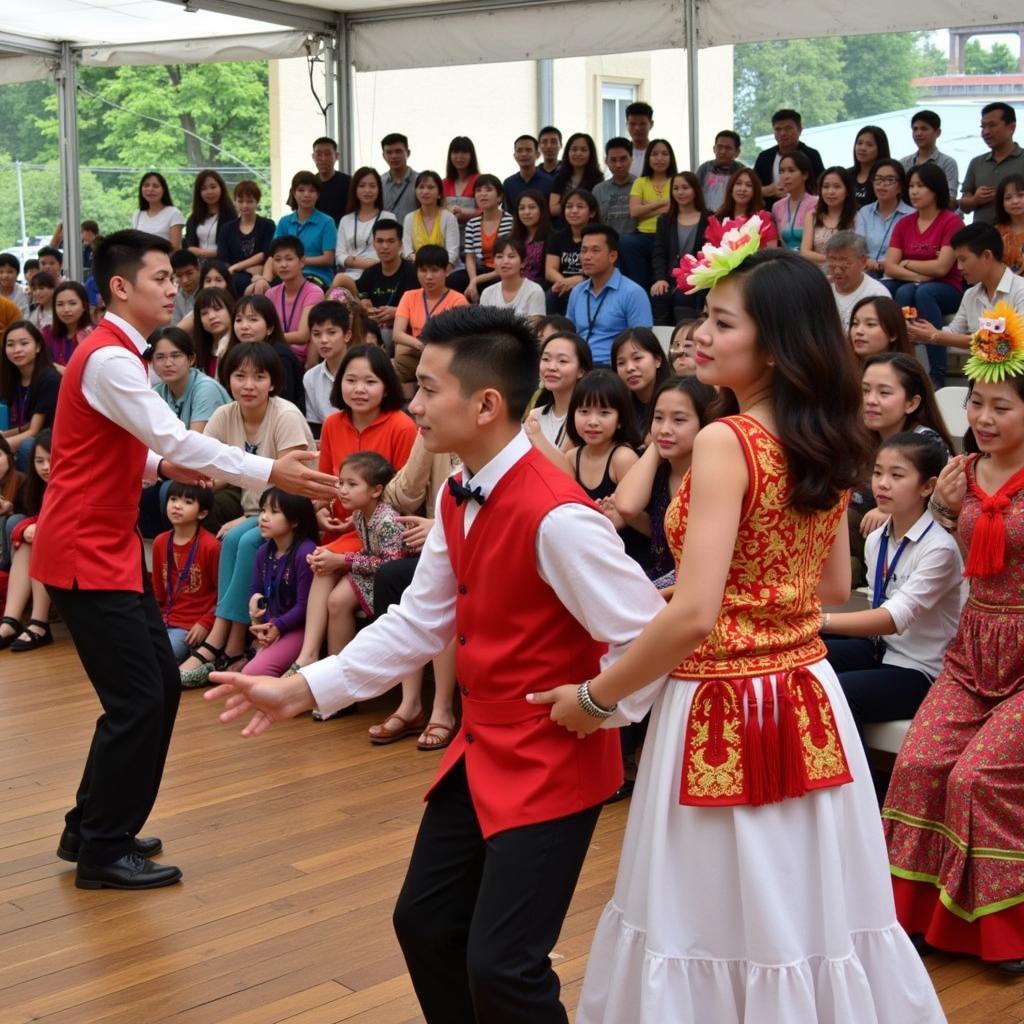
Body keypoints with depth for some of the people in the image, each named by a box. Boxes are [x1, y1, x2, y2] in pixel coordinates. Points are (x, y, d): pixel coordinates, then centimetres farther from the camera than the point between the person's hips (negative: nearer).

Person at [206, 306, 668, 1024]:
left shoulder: (555, 516, -27)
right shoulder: (458, 500, 3)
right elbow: (419, 622, 8)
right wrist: (304, 689, 3)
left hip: (552, 761, -9)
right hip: (481, 749, 9)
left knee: (501, 965, -9)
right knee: (425, 923, 17)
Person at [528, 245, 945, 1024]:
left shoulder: (725, 442, -18)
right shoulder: (828, 444, 5)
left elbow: (694, 617, -24)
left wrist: (596, 698, -12)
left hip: (724, 708, -8)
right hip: (808, 699, 8)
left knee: (718, 920, 6)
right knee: (810, 914, 18)